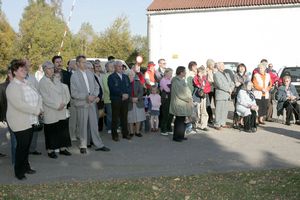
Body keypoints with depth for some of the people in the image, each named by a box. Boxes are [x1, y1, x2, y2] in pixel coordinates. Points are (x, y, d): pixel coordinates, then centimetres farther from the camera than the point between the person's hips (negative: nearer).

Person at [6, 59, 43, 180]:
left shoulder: (27, 84, 9)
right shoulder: (12, 87, -14)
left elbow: (38, 96, 11)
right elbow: (19, 104, -24)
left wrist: (39, 108, -9)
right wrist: (36, 110, -20)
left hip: (30, 120, 7)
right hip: (20, 123, -7)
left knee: (27, 146, 16)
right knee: (22, 146, 1)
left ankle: (26, 166, 31)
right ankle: (19, 172, 16)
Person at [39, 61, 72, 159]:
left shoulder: (57, 80, 12)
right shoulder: (42, 82, -6)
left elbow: (64, 92, 11)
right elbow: (45, 98, -12)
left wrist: (64, 103, -5)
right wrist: (57, 105, -15)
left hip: (62, 111, 6)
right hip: (50, 112, -6)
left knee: (63, 129, 10)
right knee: (51, 131, 3)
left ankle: (63, 148, 22)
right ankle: (50, 150, 15)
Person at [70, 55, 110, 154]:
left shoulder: (90, 73, 8)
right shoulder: (74, 76, -6)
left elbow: (96, 87, 13)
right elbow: (73, 93, -10)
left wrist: (94, 95, -7)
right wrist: (86, 96, -17)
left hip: (92, 103, 4)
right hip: (81, 104, -4)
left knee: (94, 124, 8)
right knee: (83, 125, 4)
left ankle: (98, 145, 14)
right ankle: (83, 145, 18)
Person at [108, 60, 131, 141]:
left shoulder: (126, 77, 18)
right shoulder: (111, 77, -1)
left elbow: (129, 87, 11)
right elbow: (113, 89, -12)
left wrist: (127, 94, -8)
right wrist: (122, 94, -16)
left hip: (125, 99, 5)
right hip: (116, 100, -5)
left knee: (124, 117, 9)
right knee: (115, 118, 1)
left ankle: (125, 133, 17)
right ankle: (115, 135, 7)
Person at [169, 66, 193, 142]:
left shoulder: (182, 80, 14)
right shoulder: (176, 82, -16)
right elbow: (180, 94, -19)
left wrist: (189, 99, 6)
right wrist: (188, 99, -12)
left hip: (183, 104, 10)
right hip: (179, 104, -9)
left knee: (182, 120, 13)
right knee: (179, 120, -4)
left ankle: (181, 136, 21)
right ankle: (176, 136, 5)